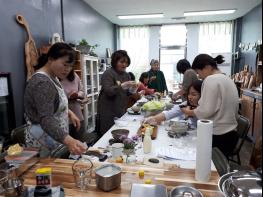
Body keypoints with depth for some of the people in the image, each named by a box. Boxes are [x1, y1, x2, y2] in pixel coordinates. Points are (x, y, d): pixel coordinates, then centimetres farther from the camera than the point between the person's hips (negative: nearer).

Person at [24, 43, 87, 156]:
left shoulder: (51, 77, 5)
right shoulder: (42, 82, -24)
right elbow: (46, 120, -35)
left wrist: (69, 113, 3)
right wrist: (68, 140, -48)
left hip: (54, 140, 9)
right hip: (44, 145, -9)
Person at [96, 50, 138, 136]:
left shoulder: (126, 75, 10)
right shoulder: (108, 73, -10)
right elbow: (108, 91, -21)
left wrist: (132, 89, -8)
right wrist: (122, 85, -31)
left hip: (122, 111, 6)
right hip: (109, 112, -6)